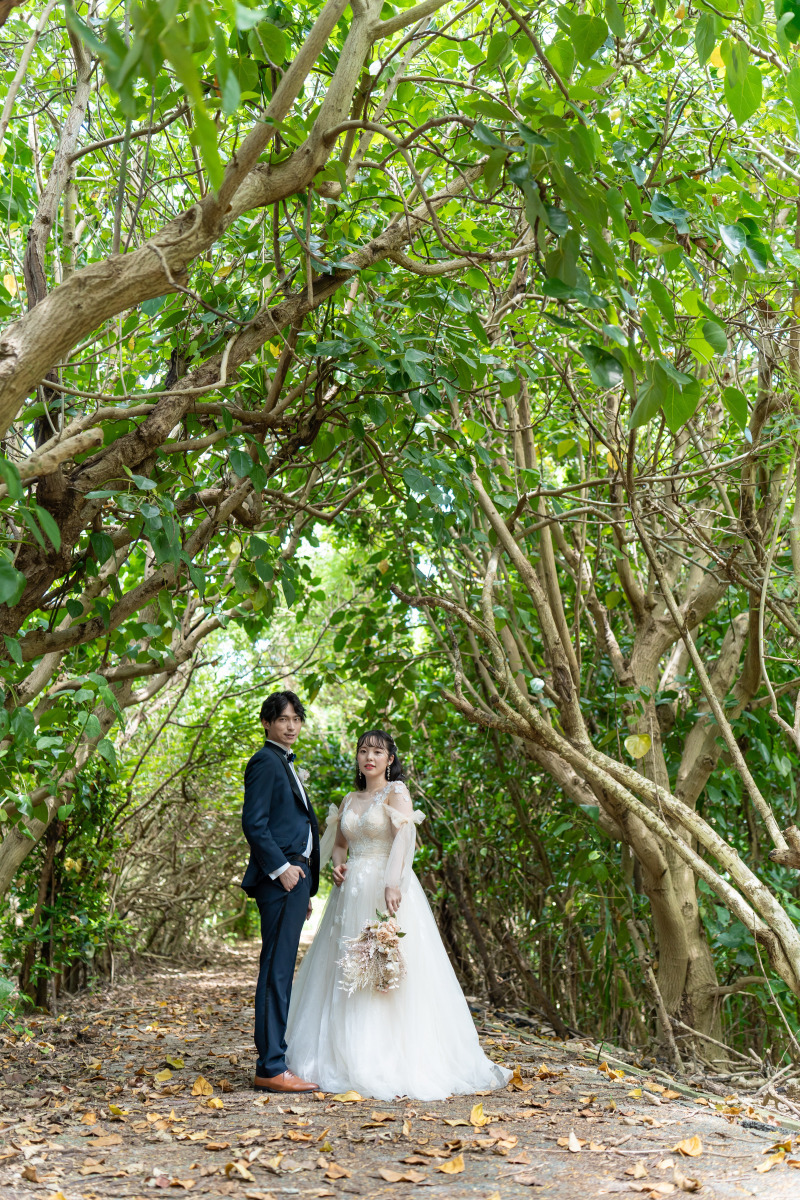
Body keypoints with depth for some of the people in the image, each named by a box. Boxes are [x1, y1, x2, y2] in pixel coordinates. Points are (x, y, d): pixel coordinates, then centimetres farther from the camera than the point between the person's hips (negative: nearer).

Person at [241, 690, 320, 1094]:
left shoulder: (285, 764, 23)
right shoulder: (265, 762, -7)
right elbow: (254, 823, -16)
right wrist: (282, 868, -20)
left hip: (294, 877, 10)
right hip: (280, 878, -10)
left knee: (280, 973, 12)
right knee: (276, 971, -9)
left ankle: (273, 1058, 18)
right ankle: (271, 1068, -7)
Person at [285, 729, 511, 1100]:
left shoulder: (396, 793, -3)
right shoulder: (350, 799, 16)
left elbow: (404, 836, -17)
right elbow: (338, 841, 24)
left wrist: (392, 883, -31)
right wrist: (338, 863, 1)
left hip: (385, 890, -6)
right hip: (352, 891, 6)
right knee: (345, 970, 6)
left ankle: (397, 1062, -2)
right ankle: (347, 1057, 15)